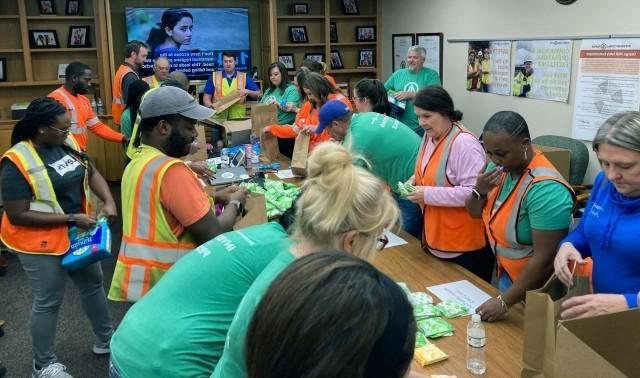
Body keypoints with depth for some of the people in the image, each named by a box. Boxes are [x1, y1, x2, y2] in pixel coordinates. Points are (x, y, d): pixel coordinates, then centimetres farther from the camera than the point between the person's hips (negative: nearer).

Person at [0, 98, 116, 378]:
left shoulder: (67, 143, -4)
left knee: (93, 284, 20)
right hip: (42, 242, -7)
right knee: (48, 302, 7)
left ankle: (106, 339, 42)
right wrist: (71, 218, -26)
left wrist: (109, 202, -13)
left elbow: (91, 173, 6)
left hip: (79, 233, 7)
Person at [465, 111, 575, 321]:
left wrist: (505, 301, -25)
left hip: (535, 287, -7)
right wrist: (479, 191, -19)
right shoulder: (500, 166, -8)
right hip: (508, 273, 7)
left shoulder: (545, 189, -31)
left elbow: (544, 259, -30)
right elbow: (475, 213, 3)